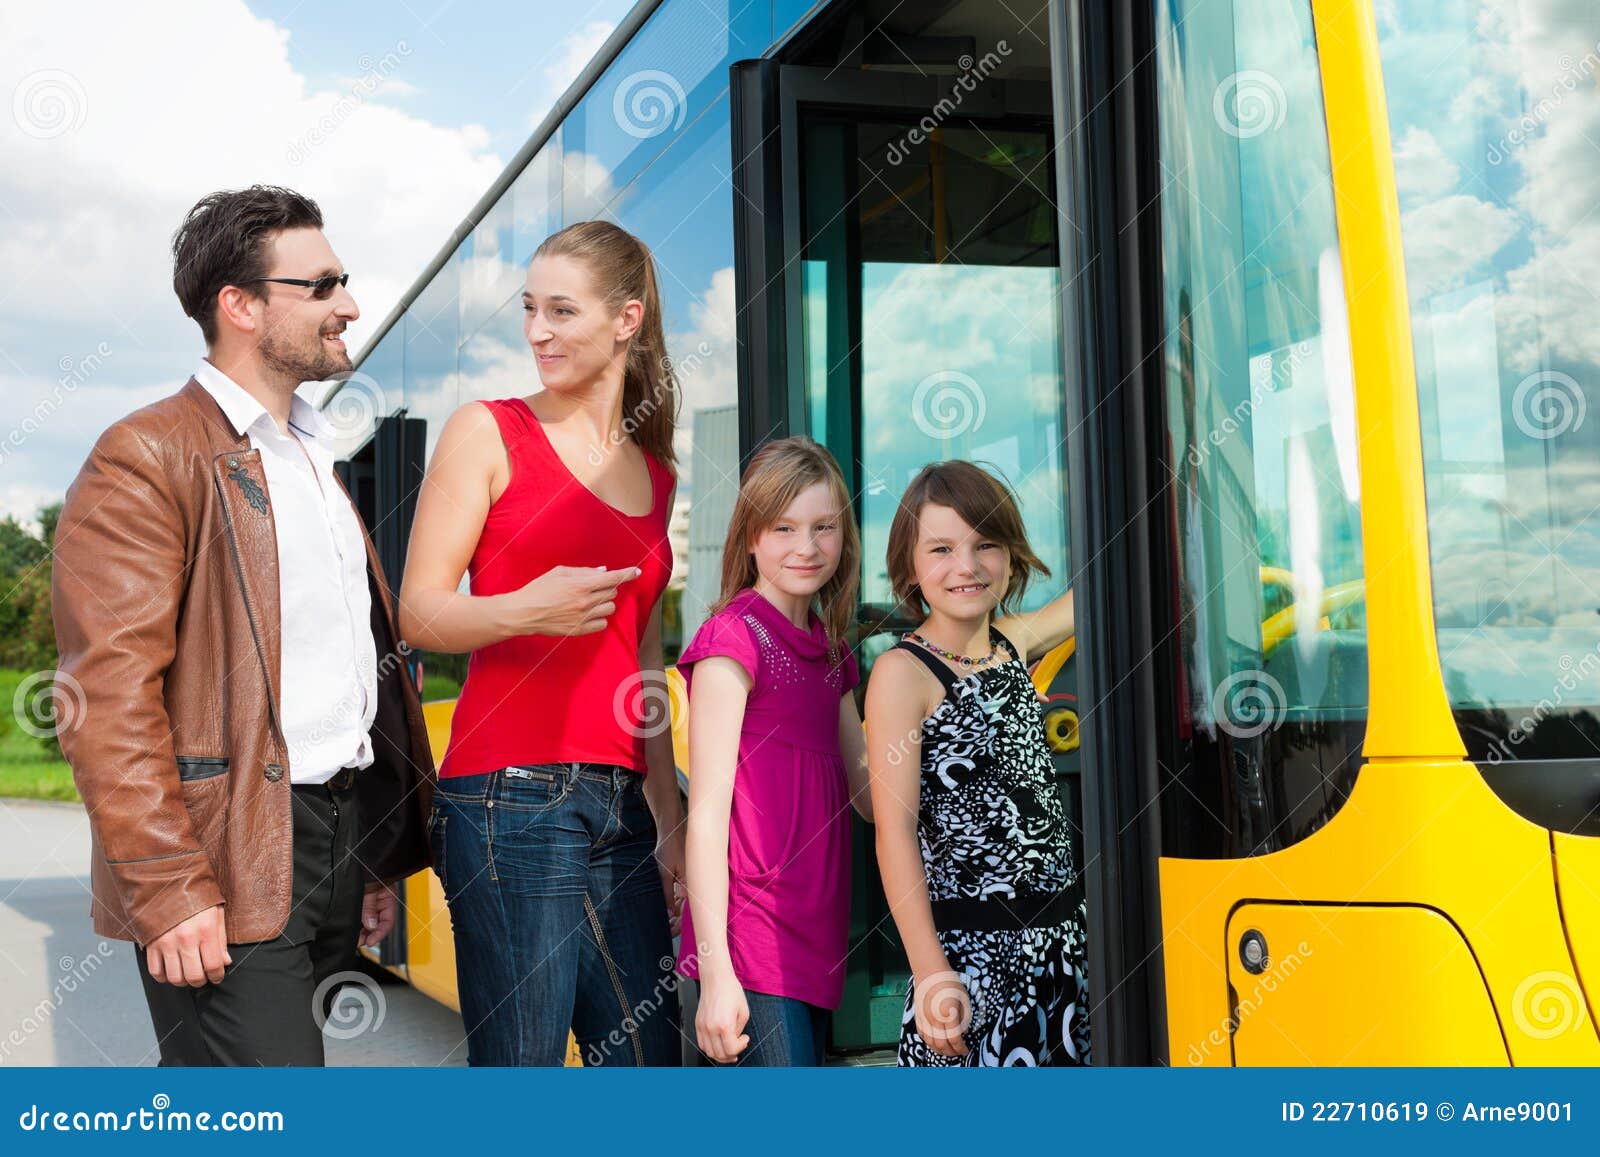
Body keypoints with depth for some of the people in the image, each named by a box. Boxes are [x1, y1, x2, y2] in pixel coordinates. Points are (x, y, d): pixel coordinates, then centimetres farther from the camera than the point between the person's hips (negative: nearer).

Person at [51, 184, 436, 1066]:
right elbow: (110, 701, -15)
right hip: (232, 859, -8)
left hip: (340, 838, 8)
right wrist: (168, 890, -20)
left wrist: (377, 862, 20)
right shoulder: (147, 458, -7)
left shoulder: (315, 461, 20)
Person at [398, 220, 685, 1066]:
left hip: (621, 806, 6)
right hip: (512, 798, -6)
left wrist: (670, 821, 17)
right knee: (519, 1062, -5)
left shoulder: (655, 472, 17)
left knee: (647, 1055, 7)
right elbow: (418, 614, -3)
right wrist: (528, 609, -21)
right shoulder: (488, 433, 2)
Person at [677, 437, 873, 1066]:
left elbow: (869, 792, 18)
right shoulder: (734, 637, -8)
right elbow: (707, 814, -12)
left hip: (816, 938, 8)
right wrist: (715, 971, -17)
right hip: (750, 941, -8)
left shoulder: (830, 651, 16)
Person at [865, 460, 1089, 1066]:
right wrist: (931, 971, -18)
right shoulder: (903, 672, -10)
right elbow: (894, 832, -14)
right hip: (973, 947, -6)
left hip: (1062, 931, 6)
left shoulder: (1013, 642, 7)